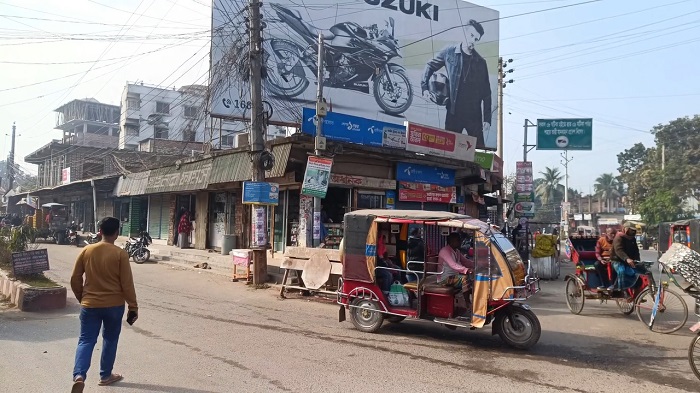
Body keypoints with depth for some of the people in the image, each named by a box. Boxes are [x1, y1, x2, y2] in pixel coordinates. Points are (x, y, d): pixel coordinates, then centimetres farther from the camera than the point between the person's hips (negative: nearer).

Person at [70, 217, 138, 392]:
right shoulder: (120, 254, -12)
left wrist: (82, 298, 18)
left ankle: (79, 376, -14)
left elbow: (75, 279, 3)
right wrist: (133, 307, -2)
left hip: (90, 304, 2)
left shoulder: (87, 251, -2)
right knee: (110, 340, 15)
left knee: (86, 341, 6)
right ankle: (105, 375, 26)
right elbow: (127, 284, -11)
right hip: (114, 305, -2)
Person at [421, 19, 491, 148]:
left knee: (479, 149, -1)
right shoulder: (450, 52, 4)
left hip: (474, 115, 1)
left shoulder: (480, 62, 6)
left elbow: (486, 93, 8)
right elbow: (430, 66, 14)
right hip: (453, 113, -1)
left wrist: (487, 119, 2)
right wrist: (425, 87, -2)